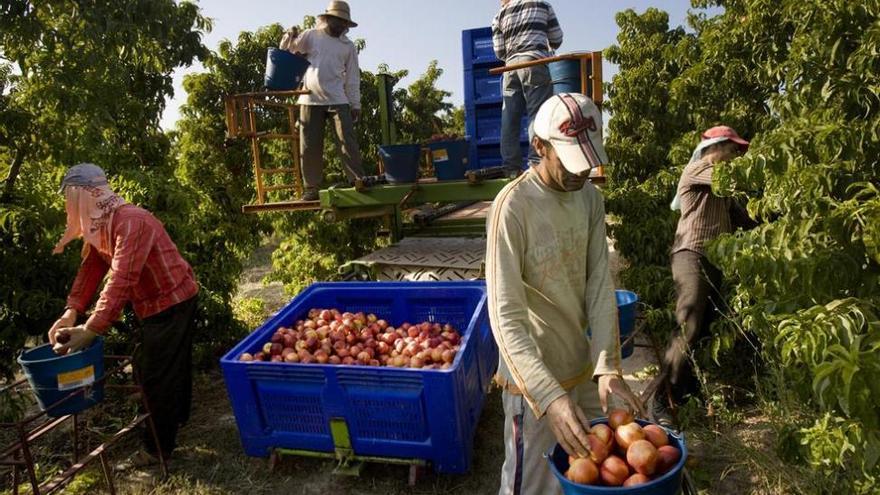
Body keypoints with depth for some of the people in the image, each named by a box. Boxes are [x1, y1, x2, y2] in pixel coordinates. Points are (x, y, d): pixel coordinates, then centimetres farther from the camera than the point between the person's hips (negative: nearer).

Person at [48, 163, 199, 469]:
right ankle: (177, 415, 43)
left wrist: (91, 330, -33)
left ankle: (158, 447, 14)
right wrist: (72, 312, -11)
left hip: (172, 301, -10)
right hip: (155, 303, 10)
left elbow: (120, 281, -33)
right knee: (147, 365, 23)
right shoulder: (100, 224, 5)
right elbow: (91, 268, 1)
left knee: (157, 373, -1)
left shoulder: (131, 222, -27)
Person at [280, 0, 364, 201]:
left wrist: (355, 104, 3)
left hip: (338, 100, 0)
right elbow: (286, 49, 13)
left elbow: (353, 78, 10)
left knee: (348, 141, -8)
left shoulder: (348, 46, 12)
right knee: (310, 146, 0)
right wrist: (290, 36, -9)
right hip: (310, 99, 0)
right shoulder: (311, 36, 8)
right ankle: (312, 187, 7)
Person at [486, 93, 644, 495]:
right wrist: (550, 396, -34)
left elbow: (600, 285, -3)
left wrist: (608, 365, -14)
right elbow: (506, 315, -25)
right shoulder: (513, 206, -22)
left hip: (583, 367, 6)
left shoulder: (590, 198, -1)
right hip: (533, 374, -6)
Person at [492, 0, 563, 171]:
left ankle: (511, 166, -1)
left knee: (510, 119, 1)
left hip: (510, 67, 3)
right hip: (535, 63, -2)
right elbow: (557, 40, 16)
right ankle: (536, 161, -20)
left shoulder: (500, 15, 18)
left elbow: (499, 52, 11)